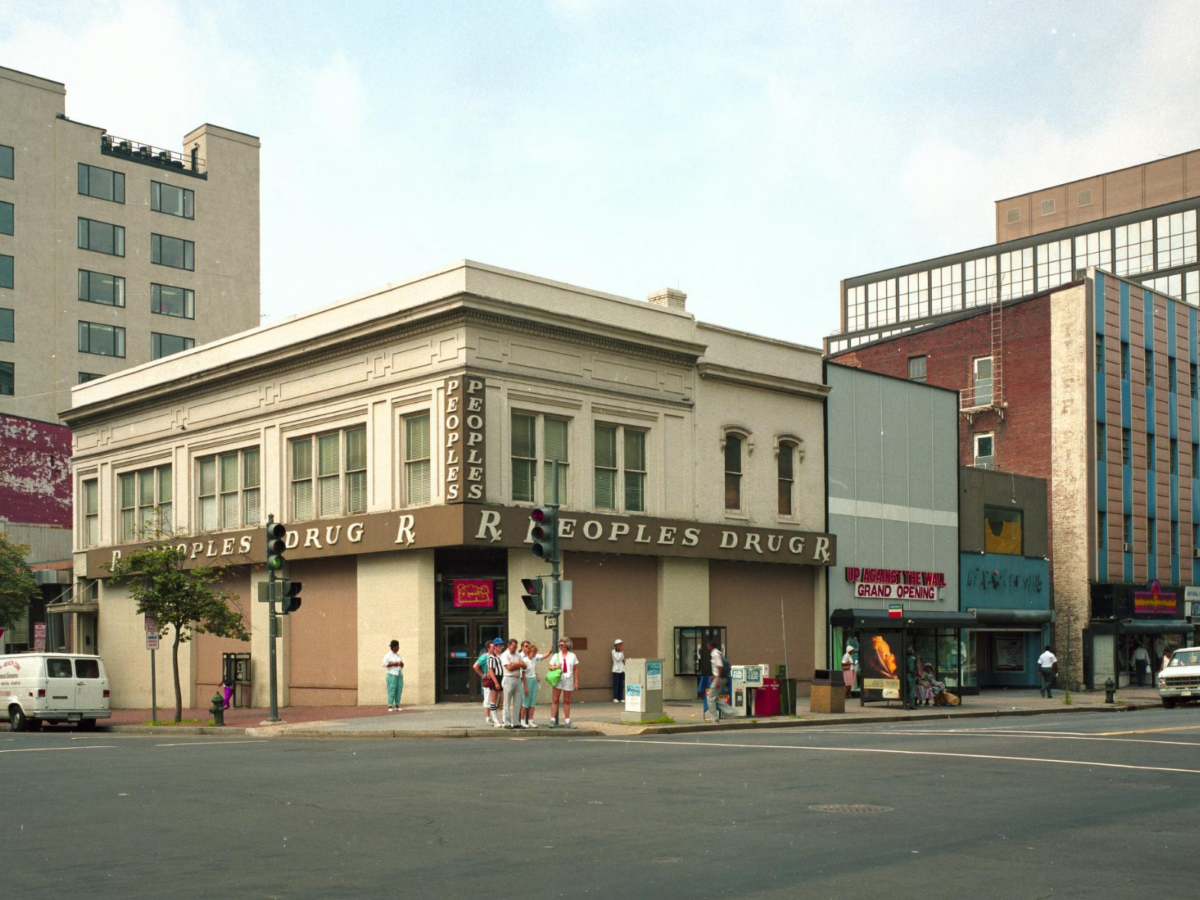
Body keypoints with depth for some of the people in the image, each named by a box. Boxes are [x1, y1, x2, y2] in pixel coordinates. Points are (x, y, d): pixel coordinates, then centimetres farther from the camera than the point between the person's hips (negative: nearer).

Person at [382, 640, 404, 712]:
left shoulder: (398, 655, 19)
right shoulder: (388, 655, -1)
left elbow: (402, 665, 24)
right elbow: (384, 664, -9)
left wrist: (401, 664, 2)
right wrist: (393, 664, -14)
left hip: (399, 674, 6)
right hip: (392, 674, -6)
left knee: (399, 690, 0)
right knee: (392, 690, -10)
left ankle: (397, 706, 4)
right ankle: (390, 706, -10)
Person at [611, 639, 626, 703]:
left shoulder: (622, 652, 14)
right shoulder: (614, 651, -4)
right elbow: (617, 659, -16)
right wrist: (621, 651, -13)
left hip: (622, 670, 6)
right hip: (616, 670, -6)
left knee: (621, 685, 4)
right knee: (616, 684, -6)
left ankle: (621, 698, 6)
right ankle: (615, 698, -5)